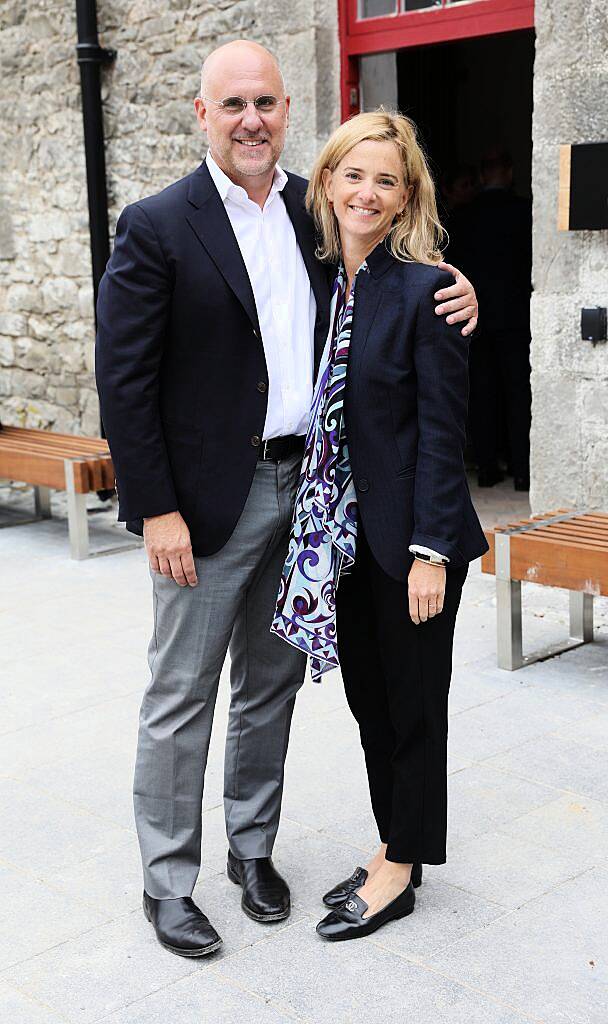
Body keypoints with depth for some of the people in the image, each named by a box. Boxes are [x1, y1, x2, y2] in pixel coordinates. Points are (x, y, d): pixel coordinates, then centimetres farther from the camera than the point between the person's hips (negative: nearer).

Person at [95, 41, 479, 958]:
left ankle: (253, 847, 34)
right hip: (209, 499, -5)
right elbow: (124, 381, -11)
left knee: (271, 684, 16)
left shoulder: (316, 211, 6)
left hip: (304, 491, 5)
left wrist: (453, 288, -4)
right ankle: (167, 883, 19)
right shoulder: (156, 227, -9)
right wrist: (156, 511, -15)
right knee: (182, 695, 4)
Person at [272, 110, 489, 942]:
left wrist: (429, 552, -17)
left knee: (413, 700, 7)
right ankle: (395, 852, 32)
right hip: (345, 530, 7)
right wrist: (316, 526, 10)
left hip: (411, 532, -7)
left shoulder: (425, 289, -13)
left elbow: (442, 429, -15)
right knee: (368, 695, 16)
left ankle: (401, 869, 23)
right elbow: (319, 412, 11)